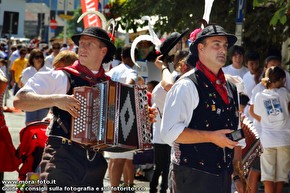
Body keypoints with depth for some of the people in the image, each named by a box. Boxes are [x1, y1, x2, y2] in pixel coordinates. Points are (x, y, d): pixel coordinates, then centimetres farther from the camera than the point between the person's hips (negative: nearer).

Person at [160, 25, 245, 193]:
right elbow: (170, 132, -18)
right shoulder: (187, 86, -9)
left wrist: (237, 175, 17)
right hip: (192, 178, -7)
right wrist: (211, 137, -20)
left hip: (224, 178, 7)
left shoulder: (230, 88, 15)